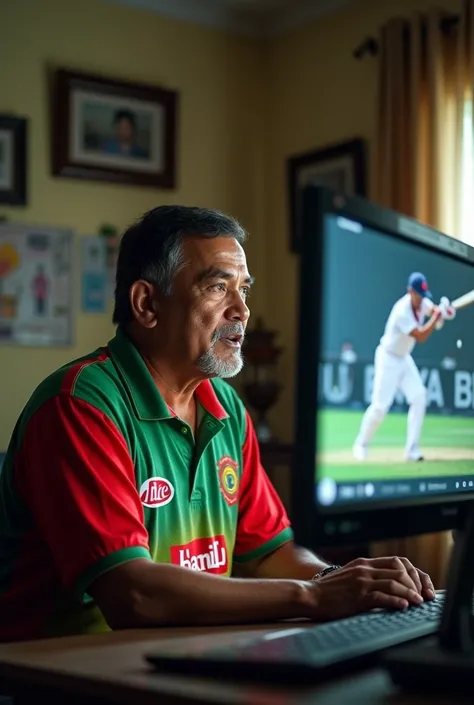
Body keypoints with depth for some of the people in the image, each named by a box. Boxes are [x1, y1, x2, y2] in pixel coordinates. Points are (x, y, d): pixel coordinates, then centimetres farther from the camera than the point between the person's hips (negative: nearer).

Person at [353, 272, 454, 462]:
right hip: (388, 358, -7)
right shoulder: (402, 311, -28)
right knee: (380, 405, -9)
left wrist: (442, 312, -28)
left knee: (419, 396, -8)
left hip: (404, 358, 8)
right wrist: (438, 315, -30)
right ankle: (361, 444, 13)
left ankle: (412, 449, -3)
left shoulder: (421, 301, -4)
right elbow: (420, 337, -29)